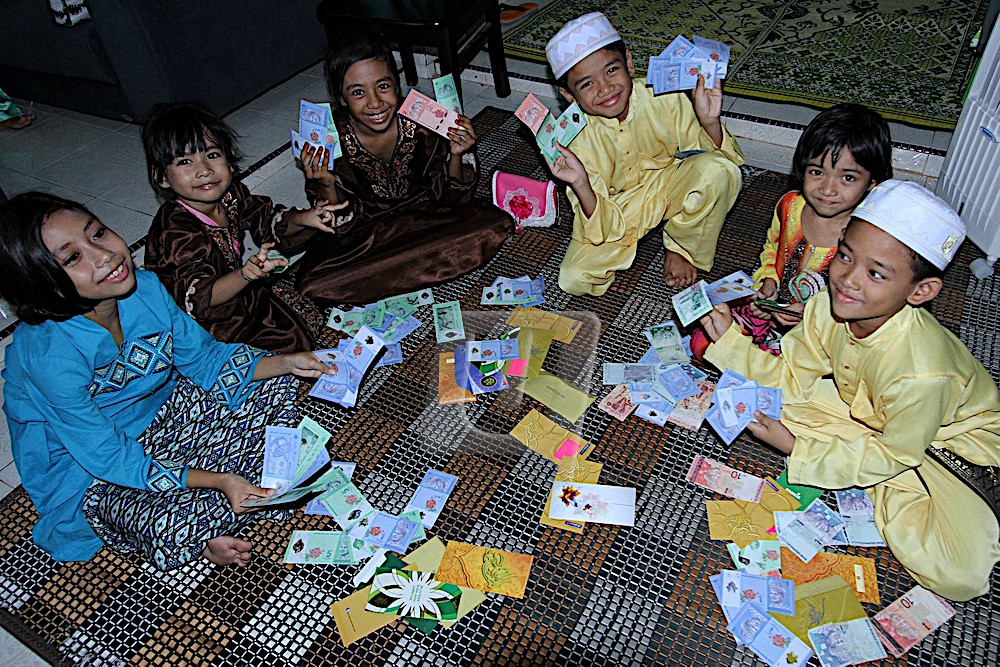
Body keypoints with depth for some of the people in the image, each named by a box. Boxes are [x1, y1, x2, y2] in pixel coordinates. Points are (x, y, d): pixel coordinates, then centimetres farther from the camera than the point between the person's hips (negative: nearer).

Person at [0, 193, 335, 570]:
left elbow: (204, 357, -3)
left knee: (274, 388, -2)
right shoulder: (47, 356, -32)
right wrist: (218, 481, -33)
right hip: (92, 474, -6)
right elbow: (111, 458, -27)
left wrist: (285, 363, -17)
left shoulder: (144, 287, -16)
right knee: (177, 526, -35)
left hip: (162, 410, 7)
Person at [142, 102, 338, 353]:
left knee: (311, 315, 8)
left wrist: (302, 218, -13)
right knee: (292, 339, -14)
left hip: (233, 284, 7)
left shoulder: (230, 193, -10)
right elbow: (198, 297, -38)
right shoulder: (176, 229, -32)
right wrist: (245, 274, -57)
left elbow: (267, 218, 8)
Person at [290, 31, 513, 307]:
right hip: (363, 233, -2)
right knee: (314, 284, -28)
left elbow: (447, 198, -6)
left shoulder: (422, 122, -20)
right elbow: (343, 230, -14)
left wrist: (456, 156, -25)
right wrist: (327, 186, -33)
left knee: (496, 225, -21)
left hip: (423, 216, 2)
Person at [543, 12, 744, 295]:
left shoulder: (664, 97, -20)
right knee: (573, 279, -20)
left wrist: (710, 122, -32)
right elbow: (605, 229, -22)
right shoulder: (576, 139, -21)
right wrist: (581, 185, -41)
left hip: (670, 186, 1)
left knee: (719, 169, -31)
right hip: (620, 207, -1)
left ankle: (681, 247, -3)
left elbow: (717, 155, -10)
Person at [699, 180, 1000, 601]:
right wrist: (728, 338, -21)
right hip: (866, 410, 6)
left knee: (958, 576, -23)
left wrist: (798, 449, -25)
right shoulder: (829, 307, -23)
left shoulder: (922, 373, -40)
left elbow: (895, 454, -24)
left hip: (952, 437, -5)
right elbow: (789, 377, -8)